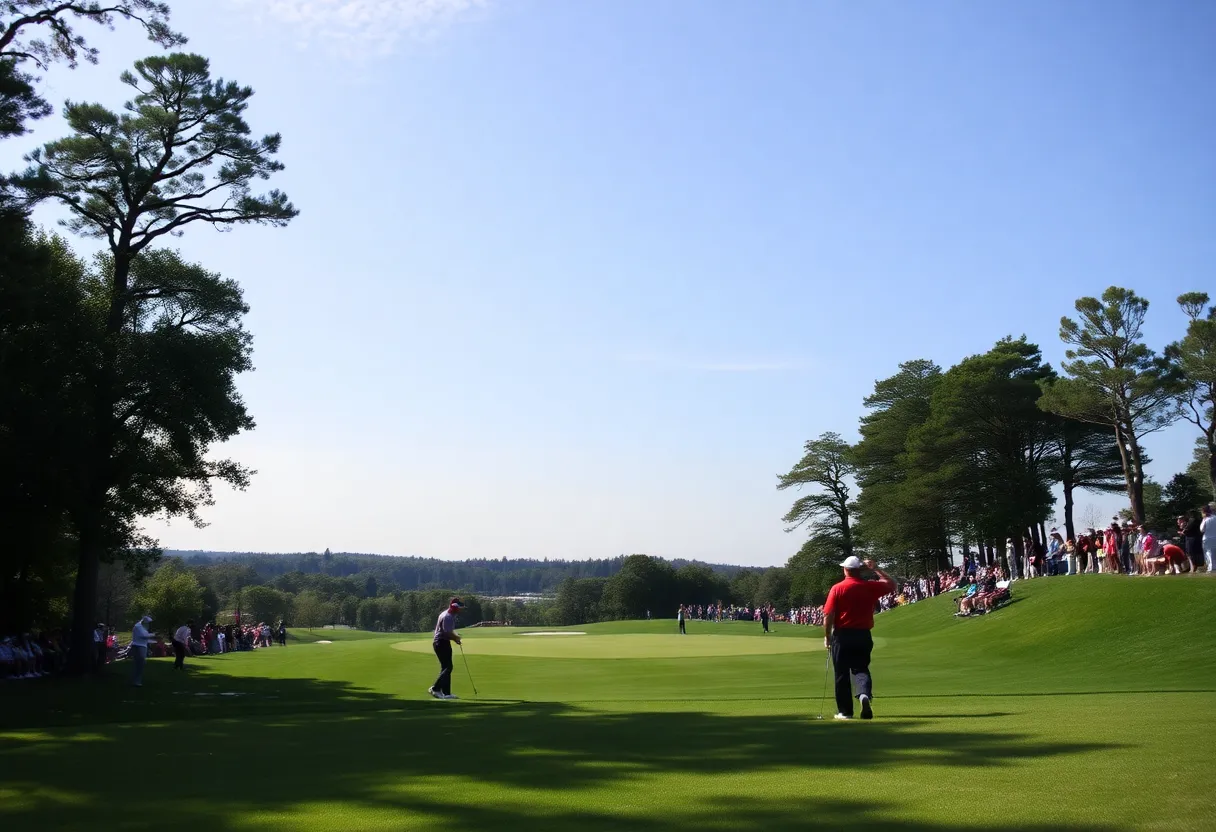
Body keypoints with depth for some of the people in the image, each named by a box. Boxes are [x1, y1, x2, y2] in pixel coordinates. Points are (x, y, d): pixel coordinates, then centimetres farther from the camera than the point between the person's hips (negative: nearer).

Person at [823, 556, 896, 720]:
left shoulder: (837, 588, -8)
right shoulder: (870, 587, -1)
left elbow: (828, 615, -10)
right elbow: (892, 584, 16)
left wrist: (827, 636, 2)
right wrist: (876, 569, 20)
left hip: (842, 635, -2)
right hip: (863, 635, 2)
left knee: (842, 673, 8)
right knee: (861, 669, 12)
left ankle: (845, 711, 12)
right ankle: (865, 694, -17)